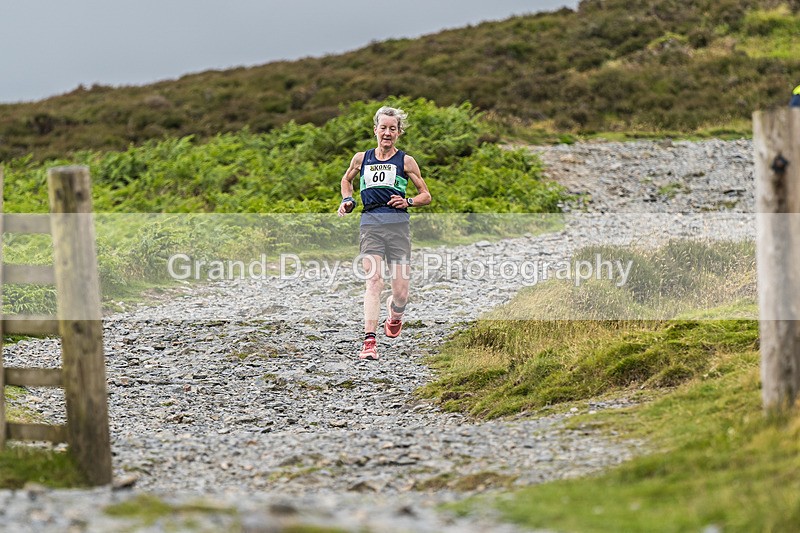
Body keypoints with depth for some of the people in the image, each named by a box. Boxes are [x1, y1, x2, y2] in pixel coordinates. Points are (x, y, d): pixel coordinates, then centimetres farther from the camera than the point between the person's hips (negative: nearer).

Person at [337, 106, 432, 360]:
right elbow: (347, 179, 33)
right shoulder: (361, 159, 12)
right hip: (370, 224, 0)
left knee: (401, 293, -1)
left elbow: (426, 195, 11)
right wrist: (347, 200, 14)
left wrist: (408, 202, -8)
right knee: (373, 282, -18)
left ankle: (394, 314, 37)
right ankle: (369, 342, -25)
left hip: (398, 224, 0)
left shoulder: (405, 161, 7)